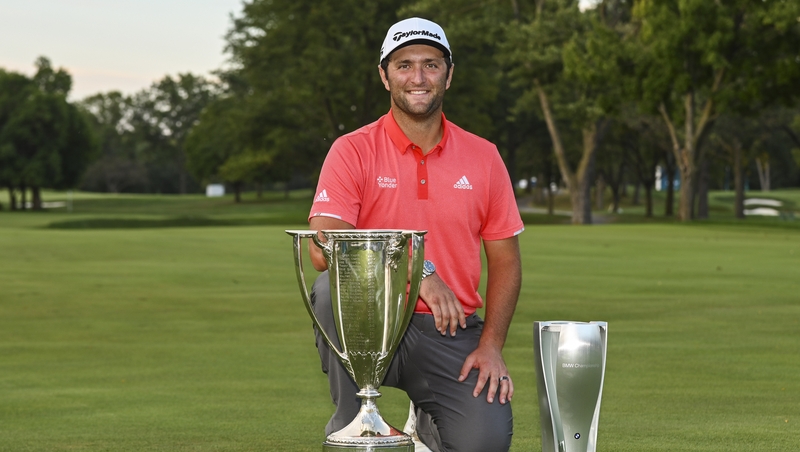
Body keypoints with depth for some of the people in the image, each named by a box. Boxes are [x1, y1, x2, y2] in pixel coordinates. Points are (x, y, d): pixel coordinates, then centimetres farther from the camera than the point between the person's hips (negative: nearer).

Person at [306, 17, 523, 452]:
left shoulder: (483, 157, 7)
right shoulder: (353, 151, -3)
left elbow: (504, 261, 10)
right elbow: (323, 249, -16)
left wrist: (491, 346, -4)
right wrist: (416, 271, -25)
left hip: (450, 332, 2)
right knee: (333, 287, -34)